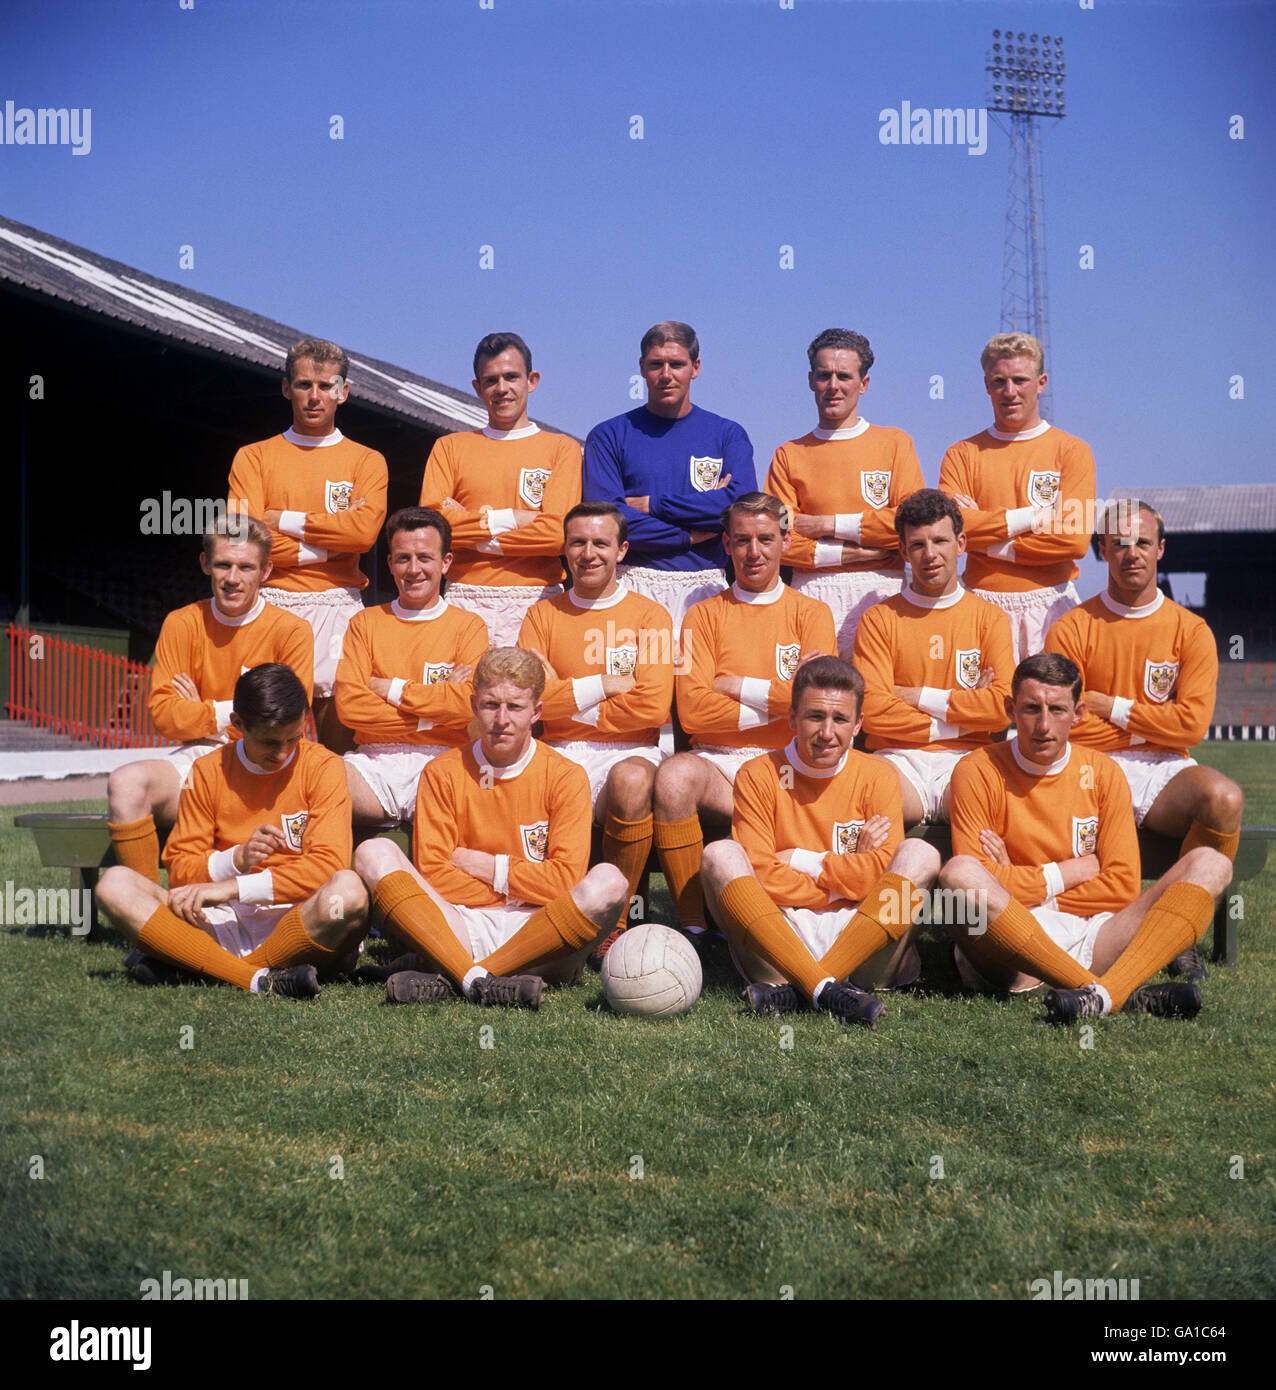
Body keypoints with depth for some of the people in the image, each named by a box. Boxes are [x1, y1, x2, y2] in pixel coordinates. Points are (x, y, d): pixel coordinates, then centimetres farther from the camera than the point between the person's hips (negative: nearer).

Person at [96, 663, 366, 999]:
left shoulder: (322, 766, 0)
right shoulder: (209, 770, 8)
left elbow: (328, 864, -12)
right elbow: (179, 870, 4)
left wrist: (234, 888, -17)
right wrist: (236, 859, -16)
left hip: (299, 922, -2)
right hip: (223, 922, 3)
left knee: (349, 891, -37)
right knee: (115, 884, -18)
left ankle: (182, 965, -25)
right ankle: (261, 979, -31)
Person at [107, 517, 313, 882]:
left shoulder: (290, 630, 1)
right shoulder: (182, 623, 8)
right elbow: (164, 714, 0)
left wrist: (204, 716, -3)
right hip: (195, 760, 2)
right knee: (126, 783, -29)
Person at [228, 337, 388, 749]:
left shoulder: (366, 461, 11)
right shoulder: (253, 457, 11)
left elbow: (364, 530, -8)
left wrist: (282, 520, -6)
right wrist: (328, 546, -7)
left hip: (337, 605, 0)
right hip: (272, 603, 0)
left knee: (337, 709, -5)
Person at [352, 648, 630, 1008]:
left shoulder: (565, 776, 4)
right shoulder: (442, 773, 8)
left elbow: (567, 880, -5)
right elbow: (430, 874, 0)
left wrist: (490, 868, -2)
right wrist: (519, 887, -3)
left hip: (537, 939, -1)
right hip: (457, 930, 1)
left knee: (608, 881, -31)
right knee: (374, 854, -19)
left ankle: (450, 980, -32)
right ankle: (476, 979, -37)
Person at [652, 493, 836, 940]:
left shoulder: (810, 613, 14)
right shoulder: (704, 615, 13)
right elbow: (693, 711, -3)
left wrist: (736, 686, -2)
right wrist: (780, 698, -4)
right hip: (719, 763, 0)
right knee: (674, 775, -34)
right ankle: (693, 927, -23)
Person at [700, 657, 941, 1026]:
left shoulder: (877, 777, 7)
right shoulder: (758, 775, 3)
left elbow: (883, 873, -6)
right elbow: (760, 876, -7)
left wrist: (800, 861, -5)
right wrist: (847, 873, -7)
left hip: (861, 947, 1)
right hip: (776, 943, -1)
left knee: (921, 854, -21)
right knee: (720, 855, -22)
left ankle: (793, 990, -35)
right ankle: (824, 989, -41)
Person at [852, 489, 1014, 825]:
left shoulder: (990, 618, 12)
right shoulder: (878, 619, 8)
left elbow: (1005, 707, -2)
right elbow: (872, 710, -5)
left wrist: (919, 696, -4)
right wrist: (963, 716, -4)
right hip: (897, 760, -1)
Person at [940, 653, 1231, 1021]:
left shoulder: (1102, 773, 11)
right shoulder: (978, 772, 1)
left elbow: (1123, 887, 4)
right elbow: (975, 882, -9)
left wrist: (1028, 887, -3)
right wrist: (1071, 871, -2)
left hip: (1091, 939, 4)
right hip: (1007, 958, -4)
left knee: (1209, 863, -11)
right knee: (958, 872, -34)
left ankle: (1103, 993, -39)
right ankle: (1126, 993, -38)